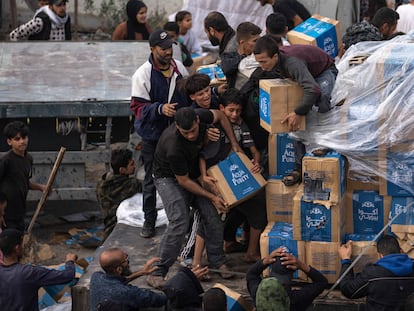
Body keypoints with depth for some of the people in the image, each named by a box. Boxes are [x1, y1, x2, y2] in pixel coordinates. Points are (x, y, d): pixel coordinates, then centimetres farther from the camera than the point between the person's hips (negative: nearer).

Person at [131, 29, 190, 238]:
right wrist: (160, 109, -30)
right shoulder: (143, 74, -15)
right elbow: (137, 107, -15)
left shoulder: (179, 68, 0)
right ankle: (149, 219, 23)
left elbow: (189, 96, 14)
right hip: (153, 135, -4)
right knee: (151, 180, 10)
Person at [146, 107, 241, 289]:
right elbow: (183, 181, -24)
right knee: (179, 223, -23)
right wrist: (212, 197, -20)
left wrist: (234, 144, -2)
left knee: (212, 216, -6)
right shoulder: (174, 147, -37)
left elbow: (220, 116, 3)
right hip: (169, 177, -7)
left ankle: (217, 262, 10)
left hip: (193, 174, 7)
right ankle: (157, 273, -19)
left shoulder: (200, 117, -22)